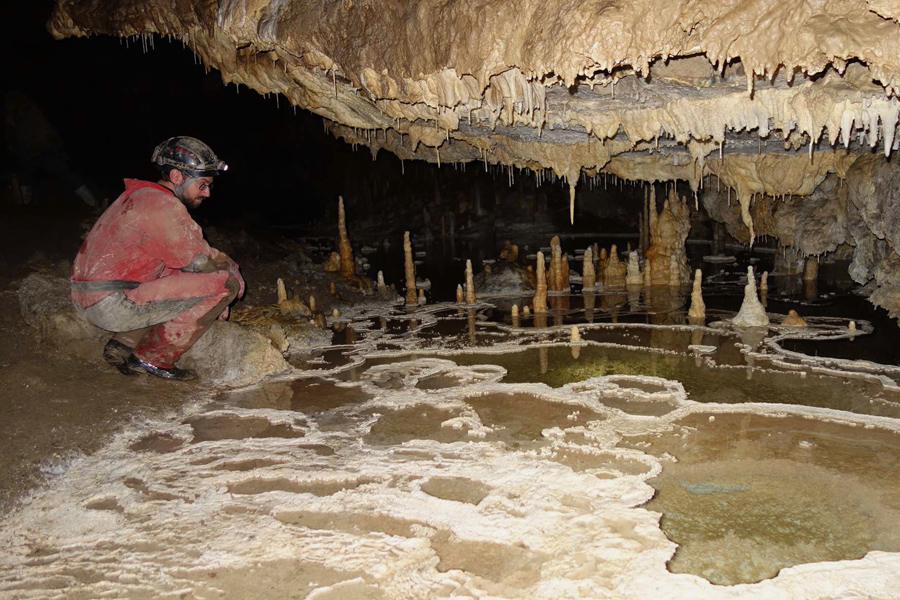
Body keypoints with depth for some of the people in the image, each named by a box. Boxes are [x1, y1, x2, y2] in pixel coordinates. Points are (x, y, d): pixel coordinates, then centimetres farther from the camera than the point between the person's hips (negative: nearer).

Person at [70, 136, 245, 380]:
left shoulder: (139, 195, 18)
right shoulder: (163, 205, -13)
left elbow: (184, 258, 21)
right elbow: (202, 260, -12)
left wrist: (213, 299, 15)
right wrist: (234, 272, 8)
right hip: (114, 305, -10)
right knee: (225, 282, -13)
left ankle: (123, 344, 15)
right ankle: (153, 358, -5)